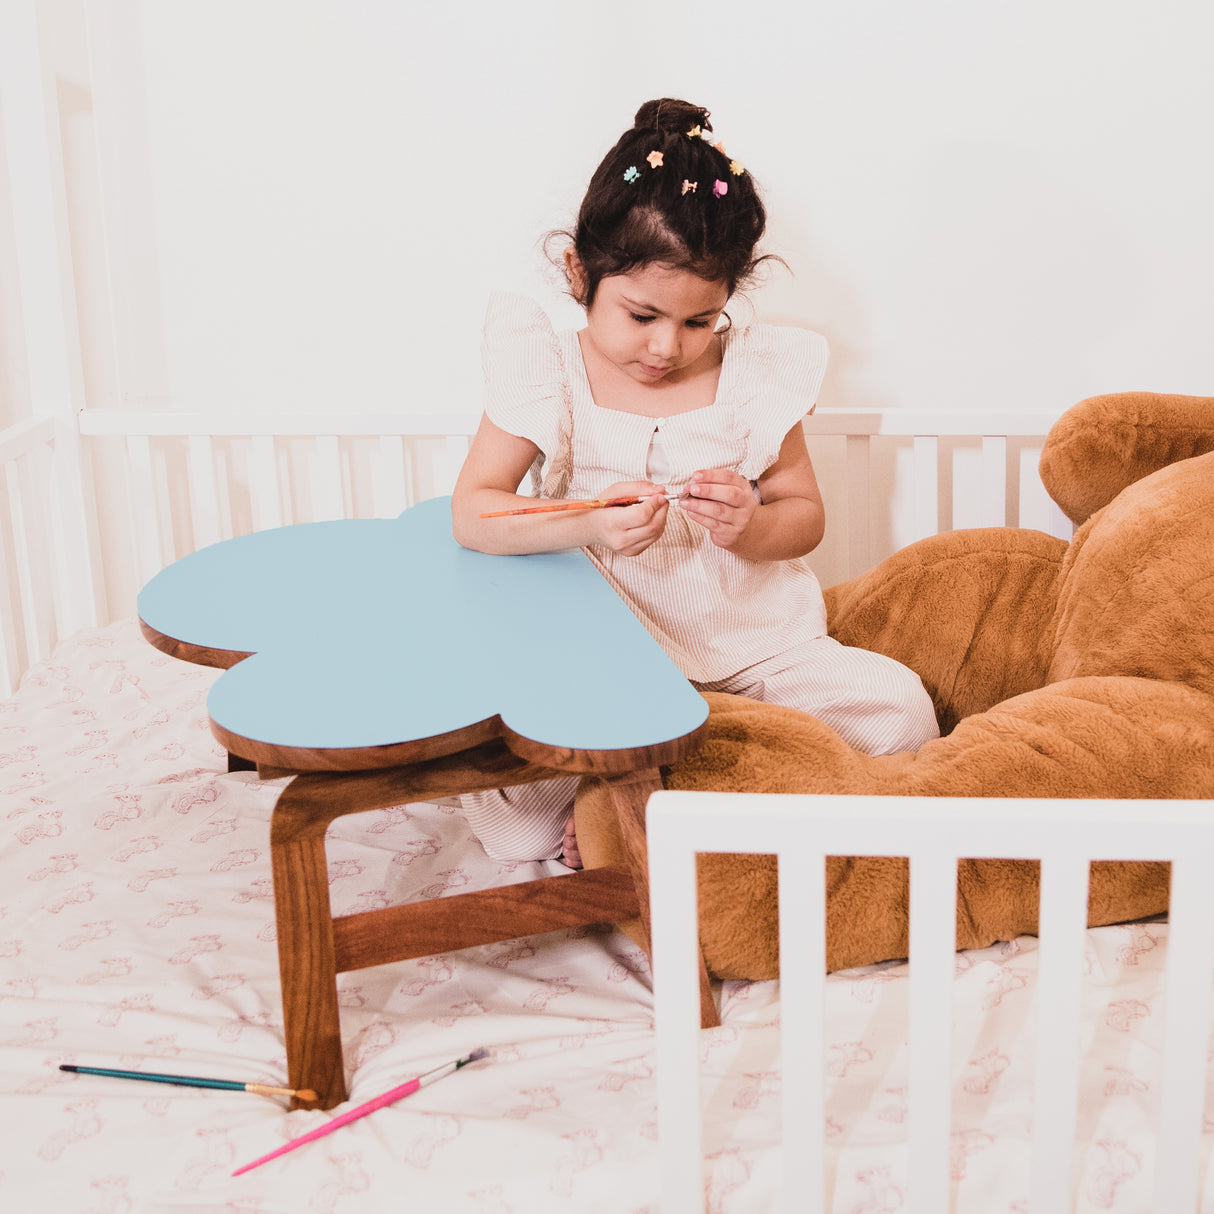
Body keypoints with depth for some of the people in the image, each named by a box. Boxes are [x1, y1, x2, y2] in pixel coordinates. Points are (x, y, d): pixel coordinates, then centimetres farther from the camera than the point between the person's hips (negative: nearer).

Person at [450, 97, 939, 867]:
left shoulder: (755, 372, 0)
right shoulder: (549, 372, -3)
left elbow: (805, 516, 6)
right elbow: (472, 514, -9)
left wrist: (749, 527, -18)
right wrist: (589, 523, -26)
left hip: (750, 643, 2)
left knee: (896, 708, -17)